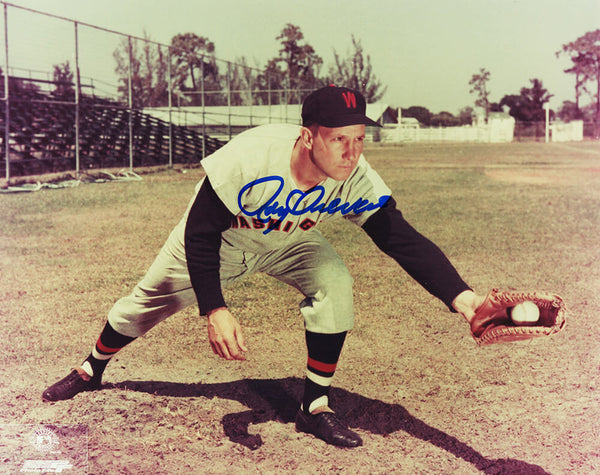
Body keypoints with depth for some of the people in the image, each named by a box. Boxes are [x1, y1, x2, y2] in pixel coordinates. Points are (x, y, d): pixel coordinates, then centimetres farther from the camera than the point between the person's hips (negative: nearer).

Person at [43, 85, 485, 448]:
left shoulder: (357, 180, -33)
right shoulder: (248, 158, -41)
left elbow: (405, 240, -33)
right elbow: (201, 232, -31)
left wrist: (460, 295, -48)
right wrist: (214, 309, -38)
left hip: (289, 242, 2)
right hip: (222, 238, -2)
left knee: (335, 284, -24)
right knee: (148, 301, 9)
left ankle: (315, 406, -7)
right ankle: (91, 370, 41)